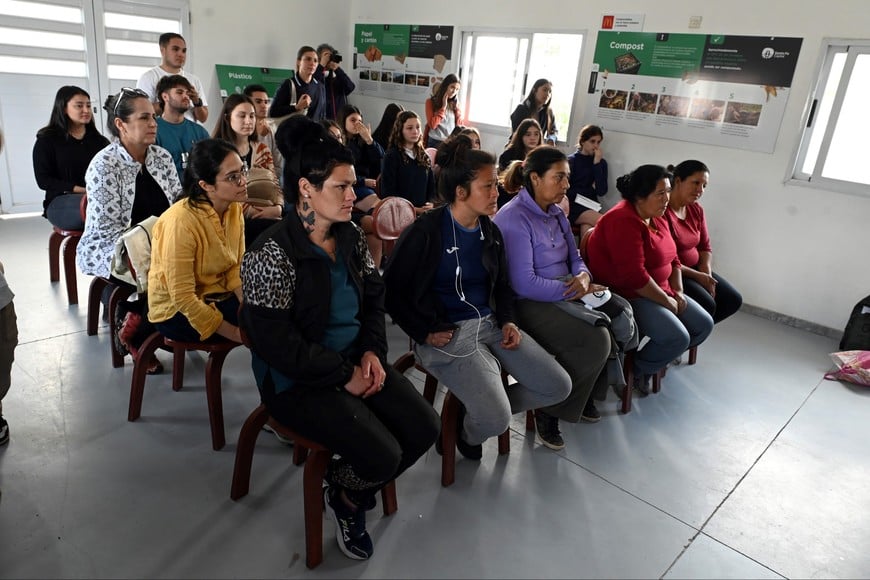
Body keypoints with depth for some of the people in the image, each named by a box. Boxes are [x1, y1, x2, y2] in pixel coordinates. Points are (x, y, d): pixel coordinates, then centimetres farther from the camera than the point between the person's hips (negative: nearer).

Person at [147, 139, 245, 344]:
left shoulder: (234, 208, -6)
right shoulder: (180, 222, -27)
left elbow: (237, 268, -3)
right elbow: (182, 297, -25)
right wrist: (235, 333, -24)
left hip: (218, 296, 7)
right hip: (176, 311, -6)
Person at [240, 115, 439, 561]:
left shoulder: (351, 237, 3)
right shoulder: (271, 254, -20)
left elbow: (374, 298, 12)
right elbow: (278, 344, -22)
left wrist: (372, 351, -6)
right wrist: (344, 376, -18)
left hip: (356, 361, 7)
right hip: (299, 381, -7)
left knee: (425, 428, -4)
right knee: (383, 455, -20)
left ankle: (354, 496, 22)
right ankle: (344, 498, 19)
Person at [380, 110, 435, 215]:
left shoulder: (424, 157, 15)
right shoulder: (391, 156, -1)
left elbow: (431, 186, 19)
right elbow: (387, 191, -6)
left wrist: (430, 204, -2)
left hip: (423, 212, 5)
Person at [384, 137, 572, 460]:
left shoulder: (490, 232, 9)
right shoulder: (426, 231, -13)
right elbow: (392, 290, -11)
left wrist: (508, 321, 3)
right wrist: (426, 333, -14)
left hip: (490, 323, 7)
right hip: (447, 334, -7)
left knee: (559, 386, -1)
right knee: (496, 421, -22)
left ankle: (485, 407, 16)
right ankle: (467, 431, 15)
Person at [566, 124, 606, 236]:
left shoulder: (601, 163, 12)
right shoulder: (571, 160, 2)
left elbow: (601, 192, -2)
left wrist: (597, 163, -5)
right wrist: (591, 189, 1)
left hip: (590, 206, 3)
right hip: (573, 206, -2)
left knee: (587, 228, -32)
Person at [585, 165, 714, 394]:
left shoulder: (658, 219, 10)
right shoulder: (623, 221, -22)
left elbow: (672, 259, 17)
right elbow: (634, 276, -28)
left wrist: (678, 293, 1)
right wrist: (666, 301, -17)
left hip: (659, 292, 10)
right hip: (626, 295, -10)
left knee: (704, 324, 5)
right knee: (677, 337, -24)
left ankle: (657, 358, 17)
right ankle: (635, 371, 0)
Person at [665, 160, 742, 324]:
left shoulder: (696, 209, 5)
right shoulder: (661, 211, -22)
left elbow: (705, 246, 13)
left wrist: (706, 272, -7)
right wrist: (697, 276, -20)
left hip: (694, 269, 9)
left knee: (733, 299, 1)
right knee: (706, 305, -25)